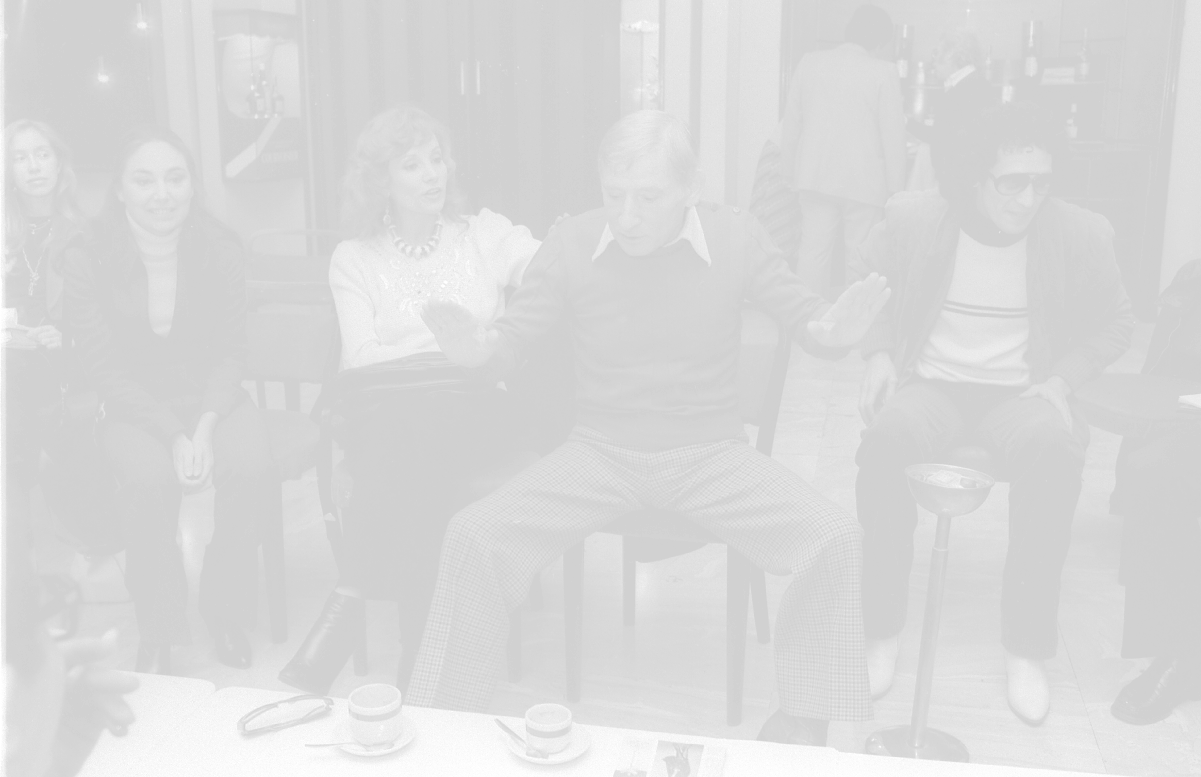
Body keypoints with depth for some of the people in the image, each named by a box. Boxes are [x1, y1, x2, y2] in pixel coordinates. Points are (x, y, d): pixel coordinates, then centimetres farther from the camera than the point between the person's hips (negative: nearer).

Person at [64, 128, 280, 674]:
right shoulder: (88, 261, -8)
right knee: (151, 477, -33)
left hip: (212, 398, 1)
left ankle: (226, 612, -4)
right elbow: (105, 366, -9)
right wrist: (173, 435, -21)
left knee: (251, 465, -29)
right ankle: (157, 633, -10)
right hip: (133, 409, -1)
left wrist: (205, 426, -19)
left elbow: (230, 351, -1)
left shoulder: (221, 250, -4)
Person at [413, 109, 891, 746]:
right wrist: (476, 349, -27)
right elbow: (511, 343, -2)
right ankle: (446, 722, 1)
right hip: (599, 453, 0)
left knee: (833, 540, -21)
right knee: (473, 537, -21)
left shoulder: (734, 237, -6)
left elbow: (806, 319, -1)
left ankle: (802, 724, 1)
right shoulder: (571, 244, -6)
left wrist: (834, 330, -27)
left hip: (710, 454, 0)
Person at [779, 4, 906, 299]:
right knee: (860, 260, 4)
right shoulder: (883, 72, -8)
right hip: (864, 181, -4)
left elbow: (792, 120, 9)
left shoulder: (809, 62, 3)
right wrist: (897, 189, 1)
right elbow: (892, 135, -6)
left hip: (815, 175, 4)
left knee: (813, 252, 8)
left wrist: (790, 165, 20)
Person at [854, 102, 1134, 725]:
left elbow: (1113, 323, 12)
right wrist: (878, 353, -4)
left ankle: (1026, 647, -19)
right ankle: (880, 629, -18)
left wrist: (1061, 378, -4)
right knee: (888, 437, -36)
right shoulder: (915, 218, -3)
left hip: (1020, 393, 1)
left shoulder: (1079, 235, -2)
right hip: (929, 386, 0)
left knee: (1053, 450, -35)